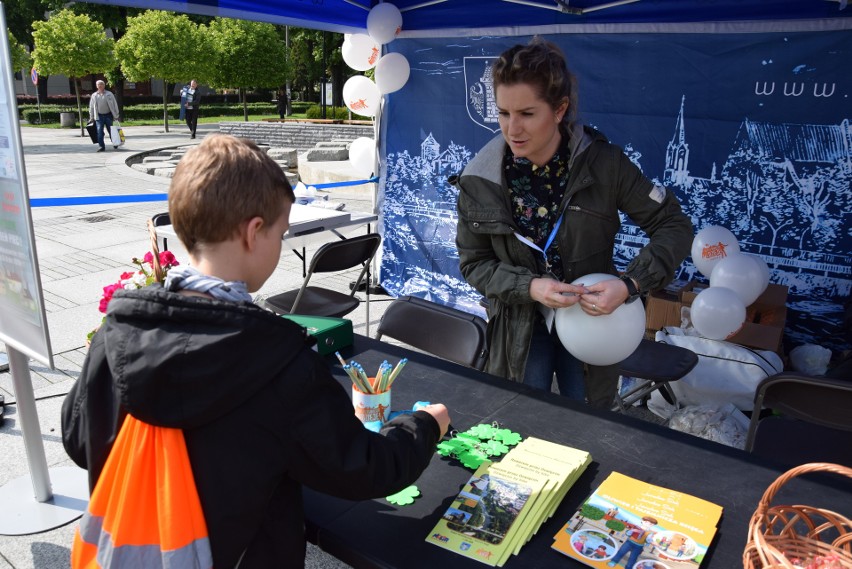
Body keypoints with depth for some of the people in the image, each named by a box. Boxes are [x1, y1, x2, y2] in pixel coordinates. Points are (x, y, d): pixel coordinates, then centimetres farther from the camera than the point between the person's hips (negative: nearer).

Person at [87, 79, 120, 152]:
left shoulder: (109, 94, 3)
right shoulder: (94, 95, 8)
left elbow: (114, 104, 4)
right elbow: (91, 107, 13)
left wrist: (116, 115, -1)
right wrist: (91, 117, 10)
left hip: (108, 115, -1)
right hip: (99, 116, 1)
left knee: (111, 130, 8)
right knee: (99, 131, -6)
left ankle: (115, 143, 28)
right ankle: (101, 146, -1)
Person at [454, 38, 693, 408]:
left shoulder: (602, 164, -19)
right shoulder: (480, 179, -16)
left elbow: (674, 226, -11)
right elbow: (474, 263, -6)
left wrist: (630, 285, -26)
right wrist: (530, 287, -24)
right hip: (519, 323, 0)